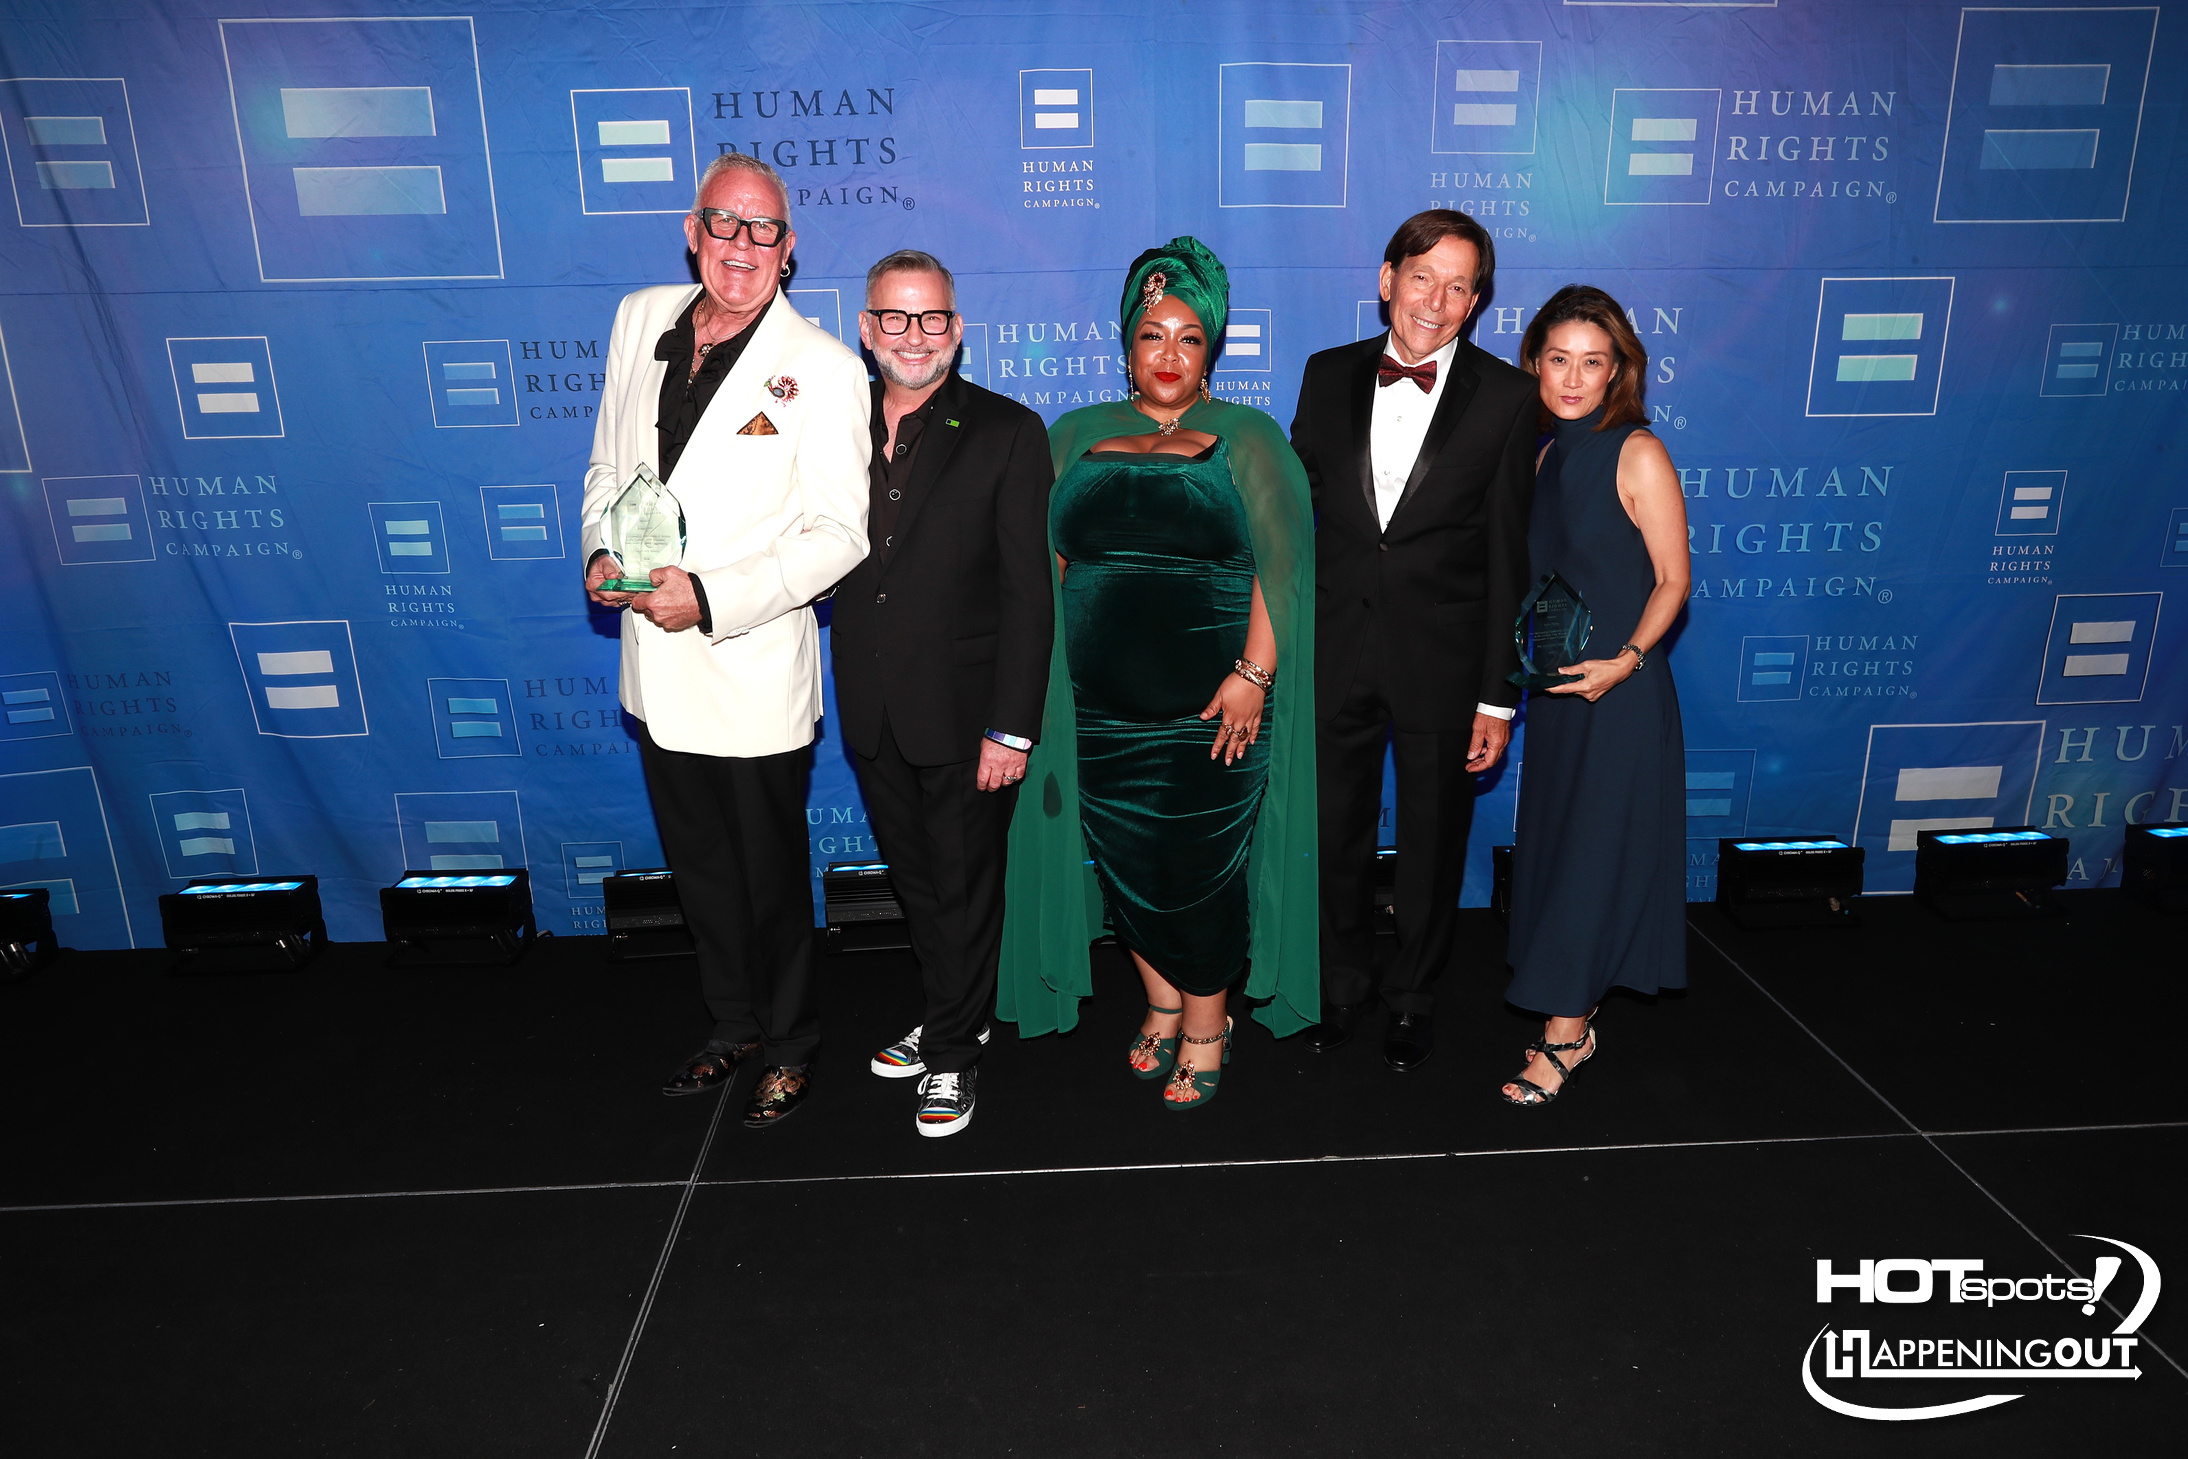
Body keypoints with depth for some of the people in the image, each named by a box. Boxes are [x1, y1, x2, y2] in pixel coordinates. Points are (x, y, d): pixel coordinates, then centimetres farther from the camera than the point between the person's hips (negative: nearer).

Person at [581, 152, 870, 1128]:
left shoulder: (822, 369, -13)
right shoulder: (640, 321, 5)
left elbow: (839, 534, -14)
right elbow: (608, 467, 14)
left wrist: (710, 598, -22)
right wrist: (603, 550, -5)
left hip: (754, 674, -5)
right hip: (658, 671, 6)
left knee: (771, 880, 11)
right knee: (700, 872, 21)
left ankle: (790, 1050, 35)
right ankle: (734, 1027, 43)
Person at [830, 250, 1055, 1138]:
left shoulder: (1007, 434, -9)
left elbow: (1027, 593, -11)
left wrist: (1012, 728, -15)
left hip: (964, 714, -4)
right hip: (872, 714, 5)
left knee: (964, 889, 10)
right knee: (915, 883, 19)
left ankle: (952, 1052, 29)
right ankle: (954, 1018, 40)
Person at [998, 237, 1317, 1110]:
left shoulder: (1244, 438, 4)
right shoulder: (1077, 439, 12)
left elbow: (1278, 563, -4)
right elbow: (1043, 561, 11)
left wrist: (1254, 673, -14)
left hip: (1212, 706, -3)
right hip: (1100, 708, 3)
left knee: (1203, 867, 4)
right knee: (1125, 863, 10)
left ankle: (1207, 1025, 24)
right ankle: (1161, 1003, 32)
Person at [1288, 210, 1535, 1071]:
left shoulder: (1507, 398, -5)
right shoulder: (1329, 377, 2)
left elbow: (1507, 554, -6)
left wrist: (1498, 695, -8)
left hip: (1443, 660, -2)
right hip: (1335, 653, 2)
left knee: (1433, 841, 14)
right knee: (1334, 833, 15)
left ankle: (1414, 997, 36)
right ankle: (1340, 985, 38)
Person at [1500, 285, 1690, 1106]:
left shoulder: (1637, 455, -10)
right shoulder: (1540, 455, 8)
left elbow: (1672, 578, -10)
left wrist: (1626, 660, -23)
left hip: (1620, 692, -6)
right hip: (1553, 687, 7)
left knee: (1593, 855, 1)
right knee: (1552, 848, 12)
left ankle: (1563, 1036, 12)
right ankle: (1575, 1019, 26)